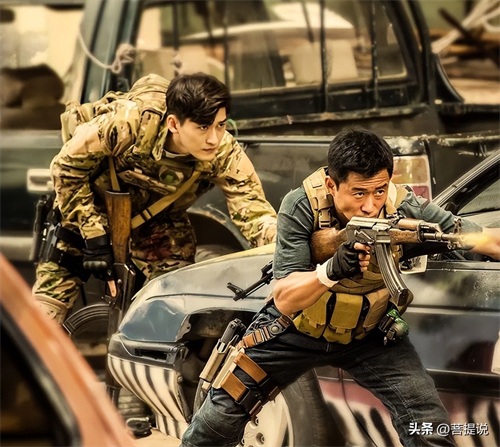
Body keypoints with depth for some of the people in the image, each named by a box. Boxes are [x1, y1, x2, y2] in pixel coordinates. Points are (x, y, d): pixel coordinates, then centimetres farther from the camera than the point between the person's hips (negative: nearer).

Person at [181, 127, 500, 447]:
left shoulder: (405, 208, -25)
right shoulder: (302, 207, -28)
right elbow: (284, 300, -30)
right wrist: (332, 270, -48)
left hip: (370, 335, 1)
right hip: (296, 328, -1)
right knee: (221, 416, 5)